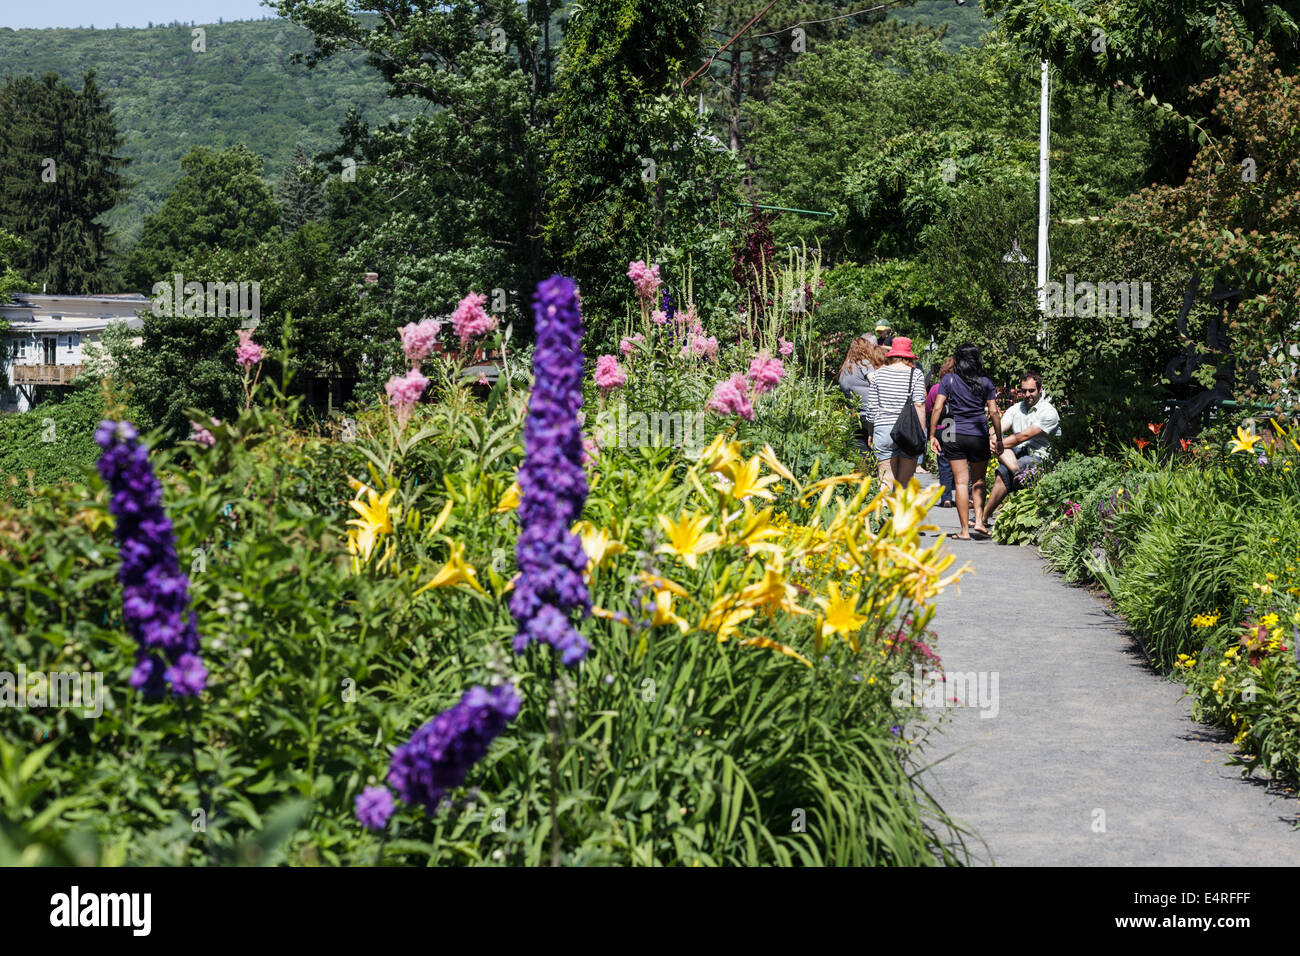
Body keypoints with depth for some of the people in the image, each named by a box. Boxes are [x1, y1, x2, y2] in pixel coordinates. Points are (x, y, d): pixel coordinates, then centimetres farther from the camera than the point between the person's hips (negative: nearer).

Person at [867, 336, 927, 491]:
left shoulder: (879, 374, 5)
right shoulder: (916, 375, -1)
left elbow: (871, 407, 6)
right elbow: (919, 405, -7)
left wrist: (871, 433, 15)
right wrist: (922, 434, -4)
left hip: (882, 430, 1)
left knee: (886, 481, 0)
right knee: (905, 481, 8)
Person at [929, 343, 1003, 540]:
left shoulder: (948, 380, -1)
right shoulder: (985, 382, 1)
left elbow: (937, 408, -6)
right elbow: (994, 412, 0)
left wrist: (932, 435, -1)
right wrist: (999, 439, 7)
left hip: (955, 436, -1)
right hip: (979, 435, 1)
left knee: (961, 482, 1)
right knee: (978, 481, 16)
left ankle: (964, 530, 0)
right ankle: (979, 521, 3)